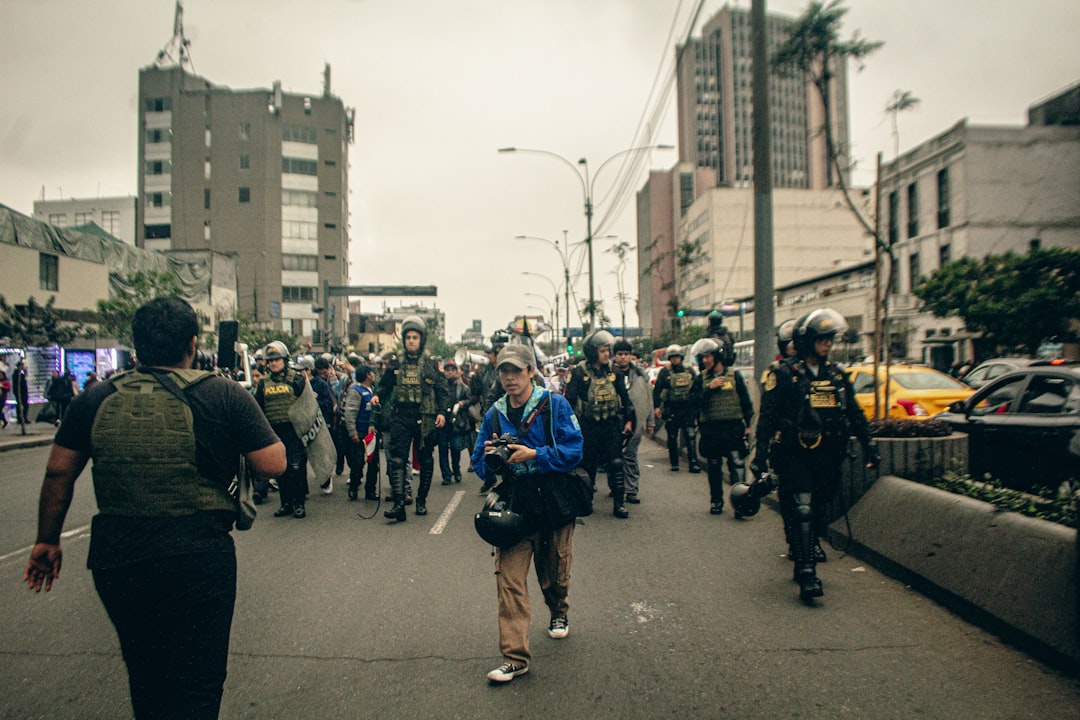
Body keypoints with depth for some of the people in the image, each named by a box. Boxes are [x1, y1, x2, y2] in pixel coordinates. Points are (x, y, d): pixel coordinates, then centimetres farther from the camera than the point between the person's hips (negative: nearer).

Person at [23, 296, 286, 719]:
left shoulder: (96, 399, 3)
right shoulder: (223, 395, -9)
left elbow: (58, 474, 8)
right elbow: (273, 463, -11)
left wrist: (47, 541, 20)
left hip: (113, 558, 5)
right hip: (199, 559, -4)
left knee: (145, 675, 26)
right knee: (196, 684, 7)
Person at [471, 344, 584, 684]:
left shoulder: (554, 404, -5)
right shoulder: (494, 414, 6)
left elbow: (573, 450, -12)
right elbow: (480, 466, 9)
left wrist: (533, 454, -22)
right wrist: (490, 457, -14)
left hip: (555, 505, -1)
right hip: (515, 507, 2)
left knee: (555, 574, 17)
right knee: (509, 579, -9)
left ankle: (559, 613, 50)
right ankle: (515, 655, -2)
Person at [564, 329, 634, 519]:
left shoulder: (614, 372, 5)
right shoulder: (579, 372, -6)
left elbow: (625, 397, 12)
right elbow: (569, 400, -5)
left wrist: (628, 420, 8)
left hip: (611, 425, 2)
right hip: (588, 426, -2)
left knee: (616, 464, -3)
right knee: (588, 465, 8)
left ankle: (619, 504, 4)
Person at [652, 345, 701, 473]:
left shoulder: (689, 371, 10)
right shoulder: (664, 372, 3)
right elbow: (656, 390, 2)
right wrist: (657, 407, -6)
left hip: (688, 408, 1)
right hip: (671, 408, -1)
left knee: (690, 436, -7)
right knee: (672, 437, 6)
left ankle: (693, 463, -7)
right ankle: (674, 464, 15)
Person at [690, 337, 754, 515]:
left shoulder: (734, 375, 3)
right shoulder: (701, 379, 7)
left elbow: (745, 401, 6)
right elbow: (695, 401, -3)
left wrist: (748, 424, 3)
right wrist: (709, 388, -14)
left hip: (733, 427, -2)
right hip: (710, 429, 2)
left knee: (736, 465, -9)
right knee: (714, 467, 9)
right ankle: (716, 501, 19)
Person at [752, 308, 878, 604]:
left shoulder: (836, 375, 11)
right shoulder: (784, 374, -6)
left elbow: (855, 414, 18)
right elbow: (767, 416, -8)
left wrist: (868, 447, 14)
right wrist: (761, 454, -13)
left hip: (826, 456, 6)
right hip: (794, 454, -5)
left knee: (818, 510, 12)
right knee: (803, 509, -13)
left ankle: (806, 552, 30)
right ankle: (807, 574, -12)